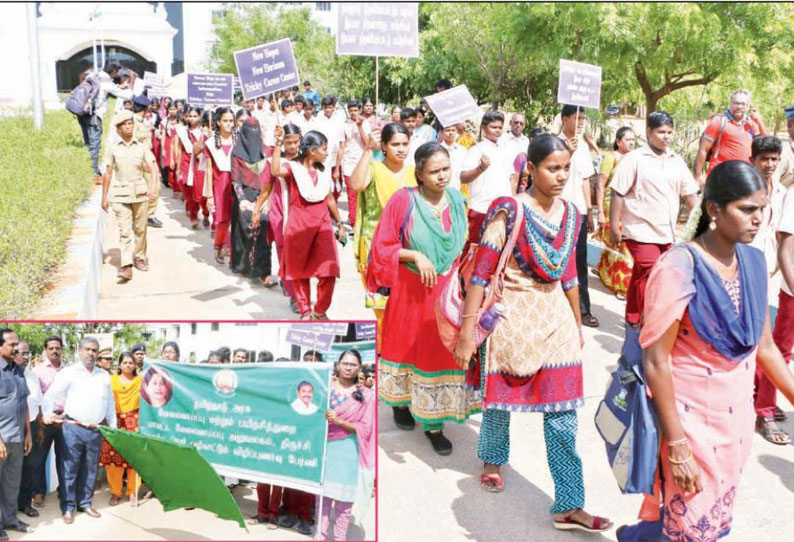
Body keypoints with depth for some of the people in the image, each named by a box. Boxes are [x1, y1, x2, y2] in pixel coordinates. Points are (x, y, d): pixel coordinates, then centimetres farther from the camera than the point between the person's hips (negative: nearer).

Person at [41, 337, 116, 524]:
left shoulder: (104, 376, 11)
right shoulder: (69, 373, -2)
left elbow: (110, 404, 15)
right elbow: (51, 394, -7)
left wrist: (113, 428, 13)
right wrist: (47, 414, -22)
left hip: (96, 430, 4)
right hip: (73, 428, -4)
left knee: (90, 469, 11)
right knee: (70, 469, 1)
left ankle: (85, 503, 23)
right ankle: (68, 507, 10)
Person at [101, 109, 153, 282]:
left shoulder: (142, 147, 6)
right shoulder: (113, 149, 3)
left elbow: (150, 168, 2)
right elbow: (108, 173, 5)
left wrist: (147, 167, -21)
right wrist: (104, 197, 4)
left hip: (140, 192, 2)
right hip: (120, 194, -2)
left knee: (140, 228, 7)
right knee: (124, 230, -10)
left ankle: (140, 257, 26)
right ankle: (126, 266, -16)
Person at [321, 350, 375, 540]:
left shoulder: (366, 395, 2)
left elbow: (365, 428, -1)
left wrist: (339, 421, -14)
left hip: (348, 451, -1)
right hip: (325, 448, 1)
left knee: (344, 499, 1)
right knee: (322, 494, 2)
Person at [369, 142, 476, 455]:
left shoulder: (456, 200, -1)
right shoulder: (404, 200, -13)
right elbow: (383, 246, -9)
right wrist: (416, 256, -20)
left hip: (447, 289, 3)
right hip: (412, 290, -3)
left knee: (442, 351, 5)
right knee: (407, 344, 13)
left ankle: (432, 423, 15)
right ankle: (400, 401, 38)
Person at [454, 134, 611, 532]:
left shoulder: (570, 214, 2)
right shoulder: (509, 212, -16)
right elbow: (481, 274, -15)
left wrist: (578, 325, 19)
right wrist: (466, 334, -17)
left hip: (555, 319, 5)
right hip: (509, 316, -4)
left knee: (563, 413, 2)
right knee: (500, 394, 16)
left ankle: (568, 506, 10)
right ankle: (493, 461, 45)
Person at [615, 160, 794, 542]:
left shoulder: (753, 262, 0)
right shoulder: (679, 268, -19)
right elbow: (655, 361, -18)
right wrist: (676, 447, -17)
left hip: (736, 420, 6)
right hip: (690, 420, -6)